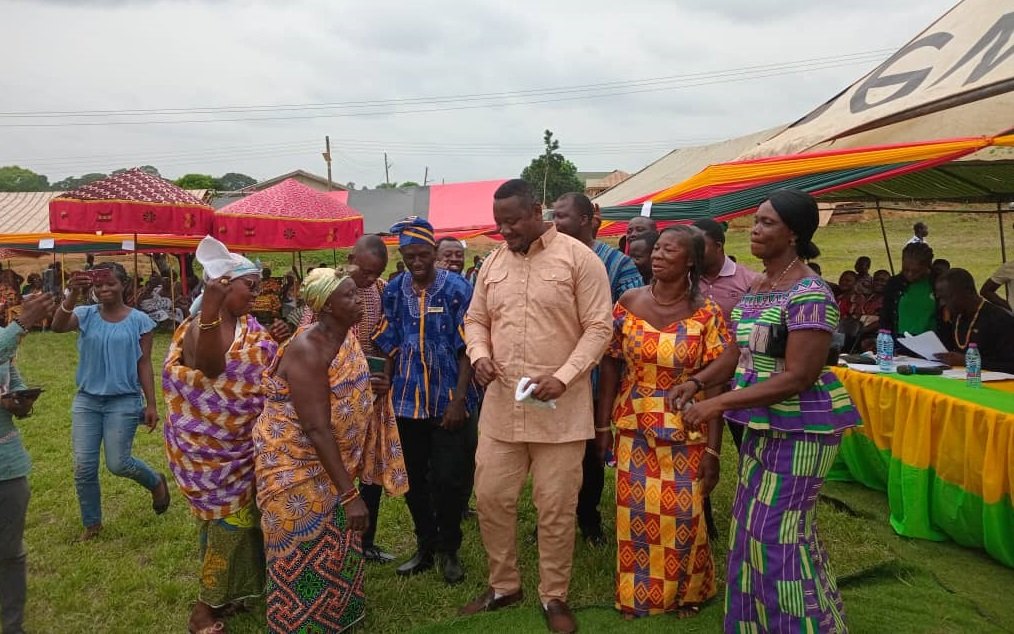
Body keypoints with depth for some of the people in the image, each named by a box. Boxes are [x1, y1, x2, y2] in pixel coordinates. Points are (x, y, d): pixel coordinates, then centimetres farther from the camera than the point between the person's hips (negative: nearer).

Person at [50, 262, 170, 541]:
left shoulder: (139, 320, -5)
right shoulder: (86, 315, 0)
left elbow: (144, 364, -3)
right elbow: (57, 327, -21)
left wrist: (151, 404, -5)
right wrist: (72, 295, -37)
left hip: (124, 401, -3)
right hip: (87, 399, 3)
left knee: (118, 464, -4)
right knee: (83, 467, 4)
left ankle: (156, 482, 29)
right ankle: (91, 524, 23)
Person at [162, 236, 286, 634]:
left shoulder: (250, 327, 6)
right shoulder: (199, 327, -19)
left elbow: (265, 370, 14)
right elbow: (212, 365, -39)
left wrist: (275, 345, -5)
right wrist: (210, 307, -49)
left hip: (242, 442, 8)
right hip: (208, 444, -8)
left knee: (238, 514, 17)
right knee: (227, 517, 0)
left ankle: (226, 592, 34)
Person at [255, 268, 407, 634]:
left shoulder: (346, 336, -2)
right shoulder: (308, 349, -28)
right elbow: (316, 429, -31)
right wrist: (349, 493, -31)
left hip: (330, 459, 8)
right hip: (297, 463, -8)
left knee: (338, 547, 20)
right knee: (304, 556, 6)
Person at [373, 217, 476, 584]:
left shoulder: (457, 290, -7)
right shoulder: (394, 292, 4)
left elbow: (467, 349, -8)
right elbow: (390, 348, 9)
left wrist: (458, 399, -14)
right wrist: (385, 394, 6)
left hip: (448, 402, -3)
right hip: (407, 402, 4)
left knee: (448, 481, 0)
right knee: (414, 480, 12)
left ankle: (448, 550, 21)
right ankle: (424, 547, 30)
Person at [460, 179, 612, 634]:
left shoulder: (579, 258, -7)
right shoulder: (492, 263, 9)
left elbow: (599, 328, -9)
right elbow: (475, 320, 16)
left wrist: (563, 376, -19)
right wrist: (479, 355, -6)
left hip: (560, 408, -4)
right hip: (500, 404, 5)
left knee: (556, 506, 6)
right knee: (491, 497, 10)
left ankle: (554, 596, 26)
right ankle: (503, 585, 32)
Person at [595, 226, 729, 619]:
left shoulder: (707, 314, -9)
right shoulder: (628, 303, -3)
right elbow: (610, 364, 3)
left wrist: (713, 449, -12)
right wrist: (602, 425, 0)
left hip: (687, 433, -1)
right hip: (635, 428, 2)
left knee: (683, 514, 7)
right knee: (635, 512, 8)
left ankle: (685, 592, 34)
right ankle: (637, 593, 31)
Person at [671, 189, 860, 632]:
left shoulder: (809, 294, -20)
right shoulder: (757, 287, 8)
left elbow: (798, 377, -24)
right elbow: (739, 351, 11)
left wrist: (719, 404, -27)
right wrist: (697, 382, -6)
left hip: (800, 427, -9)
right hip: (763, 423, 9)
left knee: (778, 531, -2)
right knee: (754, 525, 16)